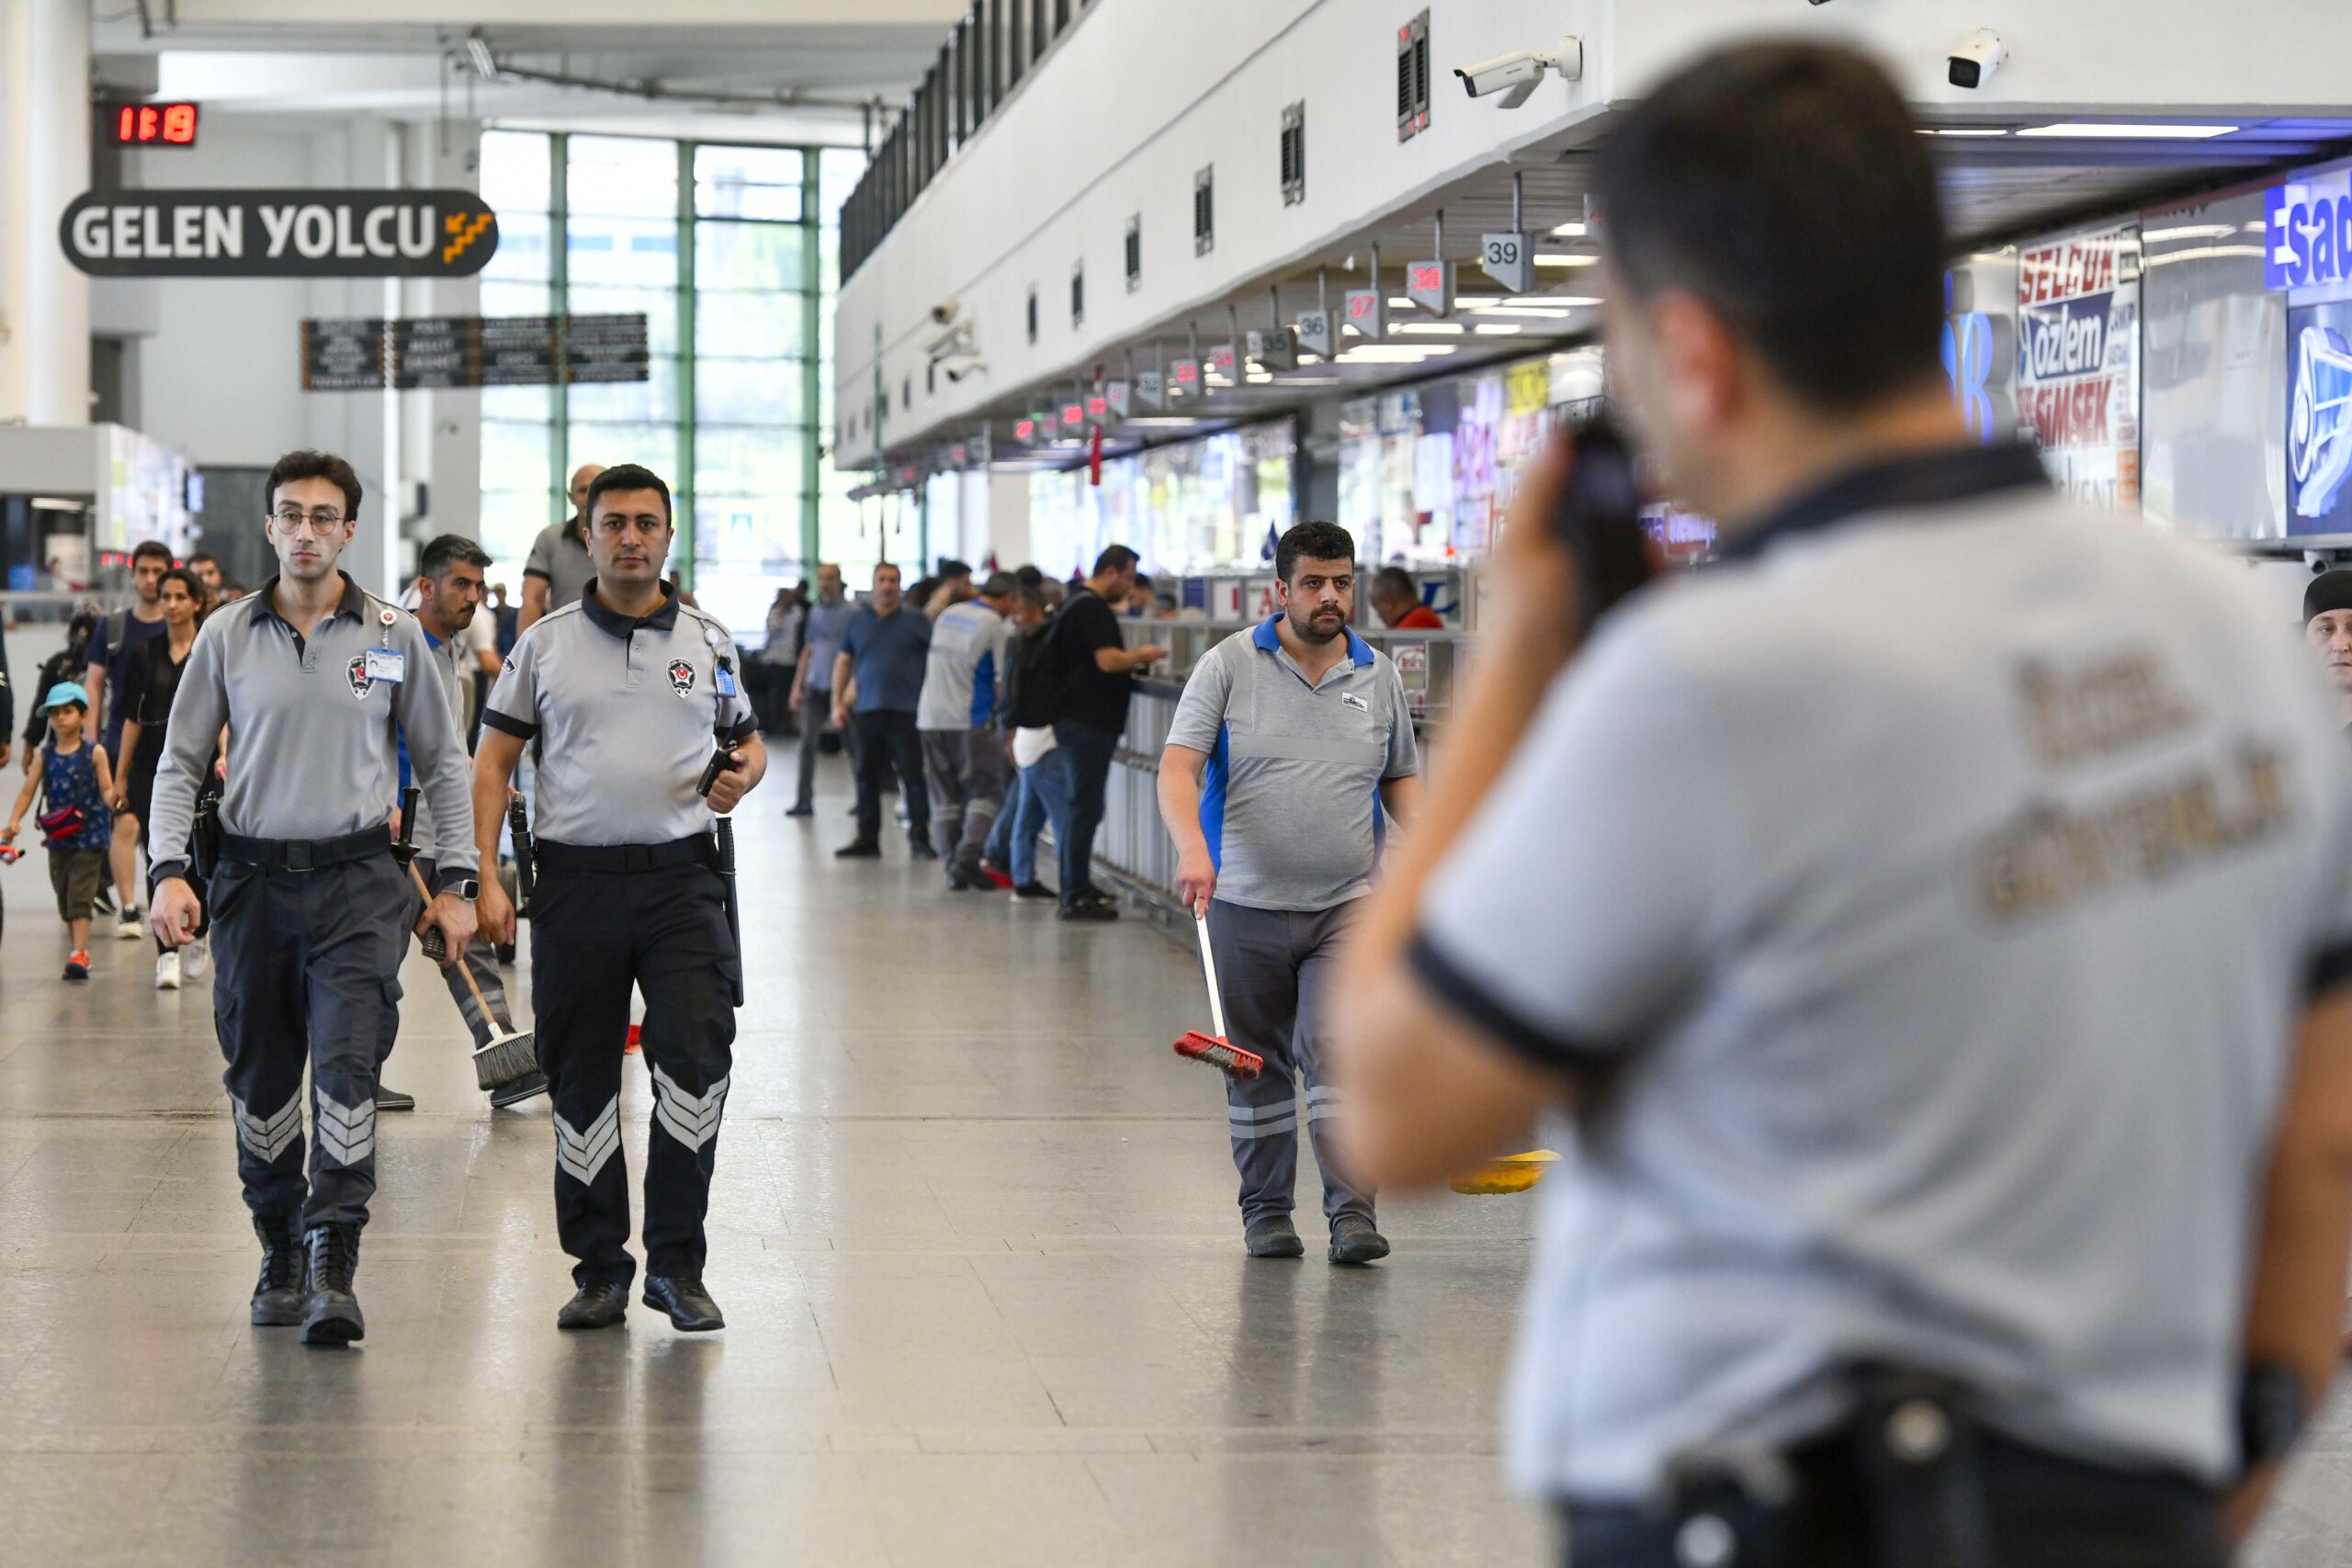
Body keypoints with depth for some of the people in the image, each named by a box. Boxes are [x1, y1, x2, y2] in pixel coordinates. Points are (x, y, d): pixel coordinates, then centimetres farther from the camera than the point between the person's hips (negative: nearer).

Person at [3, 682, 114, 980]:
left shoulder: (94, 752, -4)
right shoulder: (45, 756, 5)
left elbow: (107, 789, -7)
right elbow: (28, 790, 2)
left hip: (89, 836, -5)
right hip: (58, 837, 5)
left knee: (80, 895, -12)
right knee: (64, 899, 11)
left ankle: (79, 954, -17)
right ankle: (79, 952, 22)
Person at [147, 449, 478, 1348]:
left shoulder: (393, 635, 3)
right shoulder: (227, 635, 4)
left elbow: (442, 763, 11)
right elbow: (180, 762, 8)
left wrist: (454, 880, 6)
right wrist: (170, 870, -5)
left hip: (357, 880, -2)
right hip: (252, 878, 2)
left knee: (347, 1063, -15)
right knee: (259, 1077, 8)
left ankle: (334, 1270, -16)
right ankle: (279, 1256, 23)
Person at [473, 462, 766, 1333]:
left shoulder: (708, 641, 9)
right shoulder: (546, 643, 6)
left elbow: (747, 738, 19)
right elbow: (493, 762, 6)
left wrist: (742, 774, -6)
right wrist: (485, 877, -3)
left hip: (681, 876, 0)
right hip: (576, 879, 0)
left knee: (697, 1059, -14)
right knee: (581, 1080, 6)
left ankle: (677, 1263, -2)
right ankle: (600, 1269, 18)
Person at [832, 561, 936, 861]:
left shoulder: (916, 620, 1)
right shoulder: (857, 620, 11)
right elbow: (843, 662, 16)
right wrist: (838, 703, 9)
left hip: (906, 711, -4)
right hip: (868, 710, 4)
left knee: (913, 775, -5)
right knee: (868, 777, 8)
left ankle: (920, 839, -1)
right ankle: (867, 839, 15)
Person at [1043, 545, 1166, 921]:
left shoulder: (1081, 605, 18)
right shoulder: (1092, 609, -15)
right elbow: (1108, 660, -24)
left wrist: (1133, 662, 17)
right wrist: (1141, 656, -7)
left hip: (1076, 718, 11)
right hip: (1088, 722, -11)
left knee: (1081, 807, 16)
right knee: (1085, 809, -8)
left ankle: (1078, 887, 22)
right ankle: (1076, 897, -7)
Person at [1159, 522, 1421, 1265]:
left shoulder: (1378, 676, 8)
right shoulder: (1229, 666, -2)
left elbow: (1400, 778, 18)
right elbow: (1179, 766, -11)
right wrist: (1192, 847, -28)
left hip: (1345, 906, 1)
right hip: (1246, 905, -1)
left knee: (1337, 1053, -12)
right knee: (1258, 1065, 8)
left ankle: (1352, 1210, -12)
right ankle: (1265, 1210, 20)